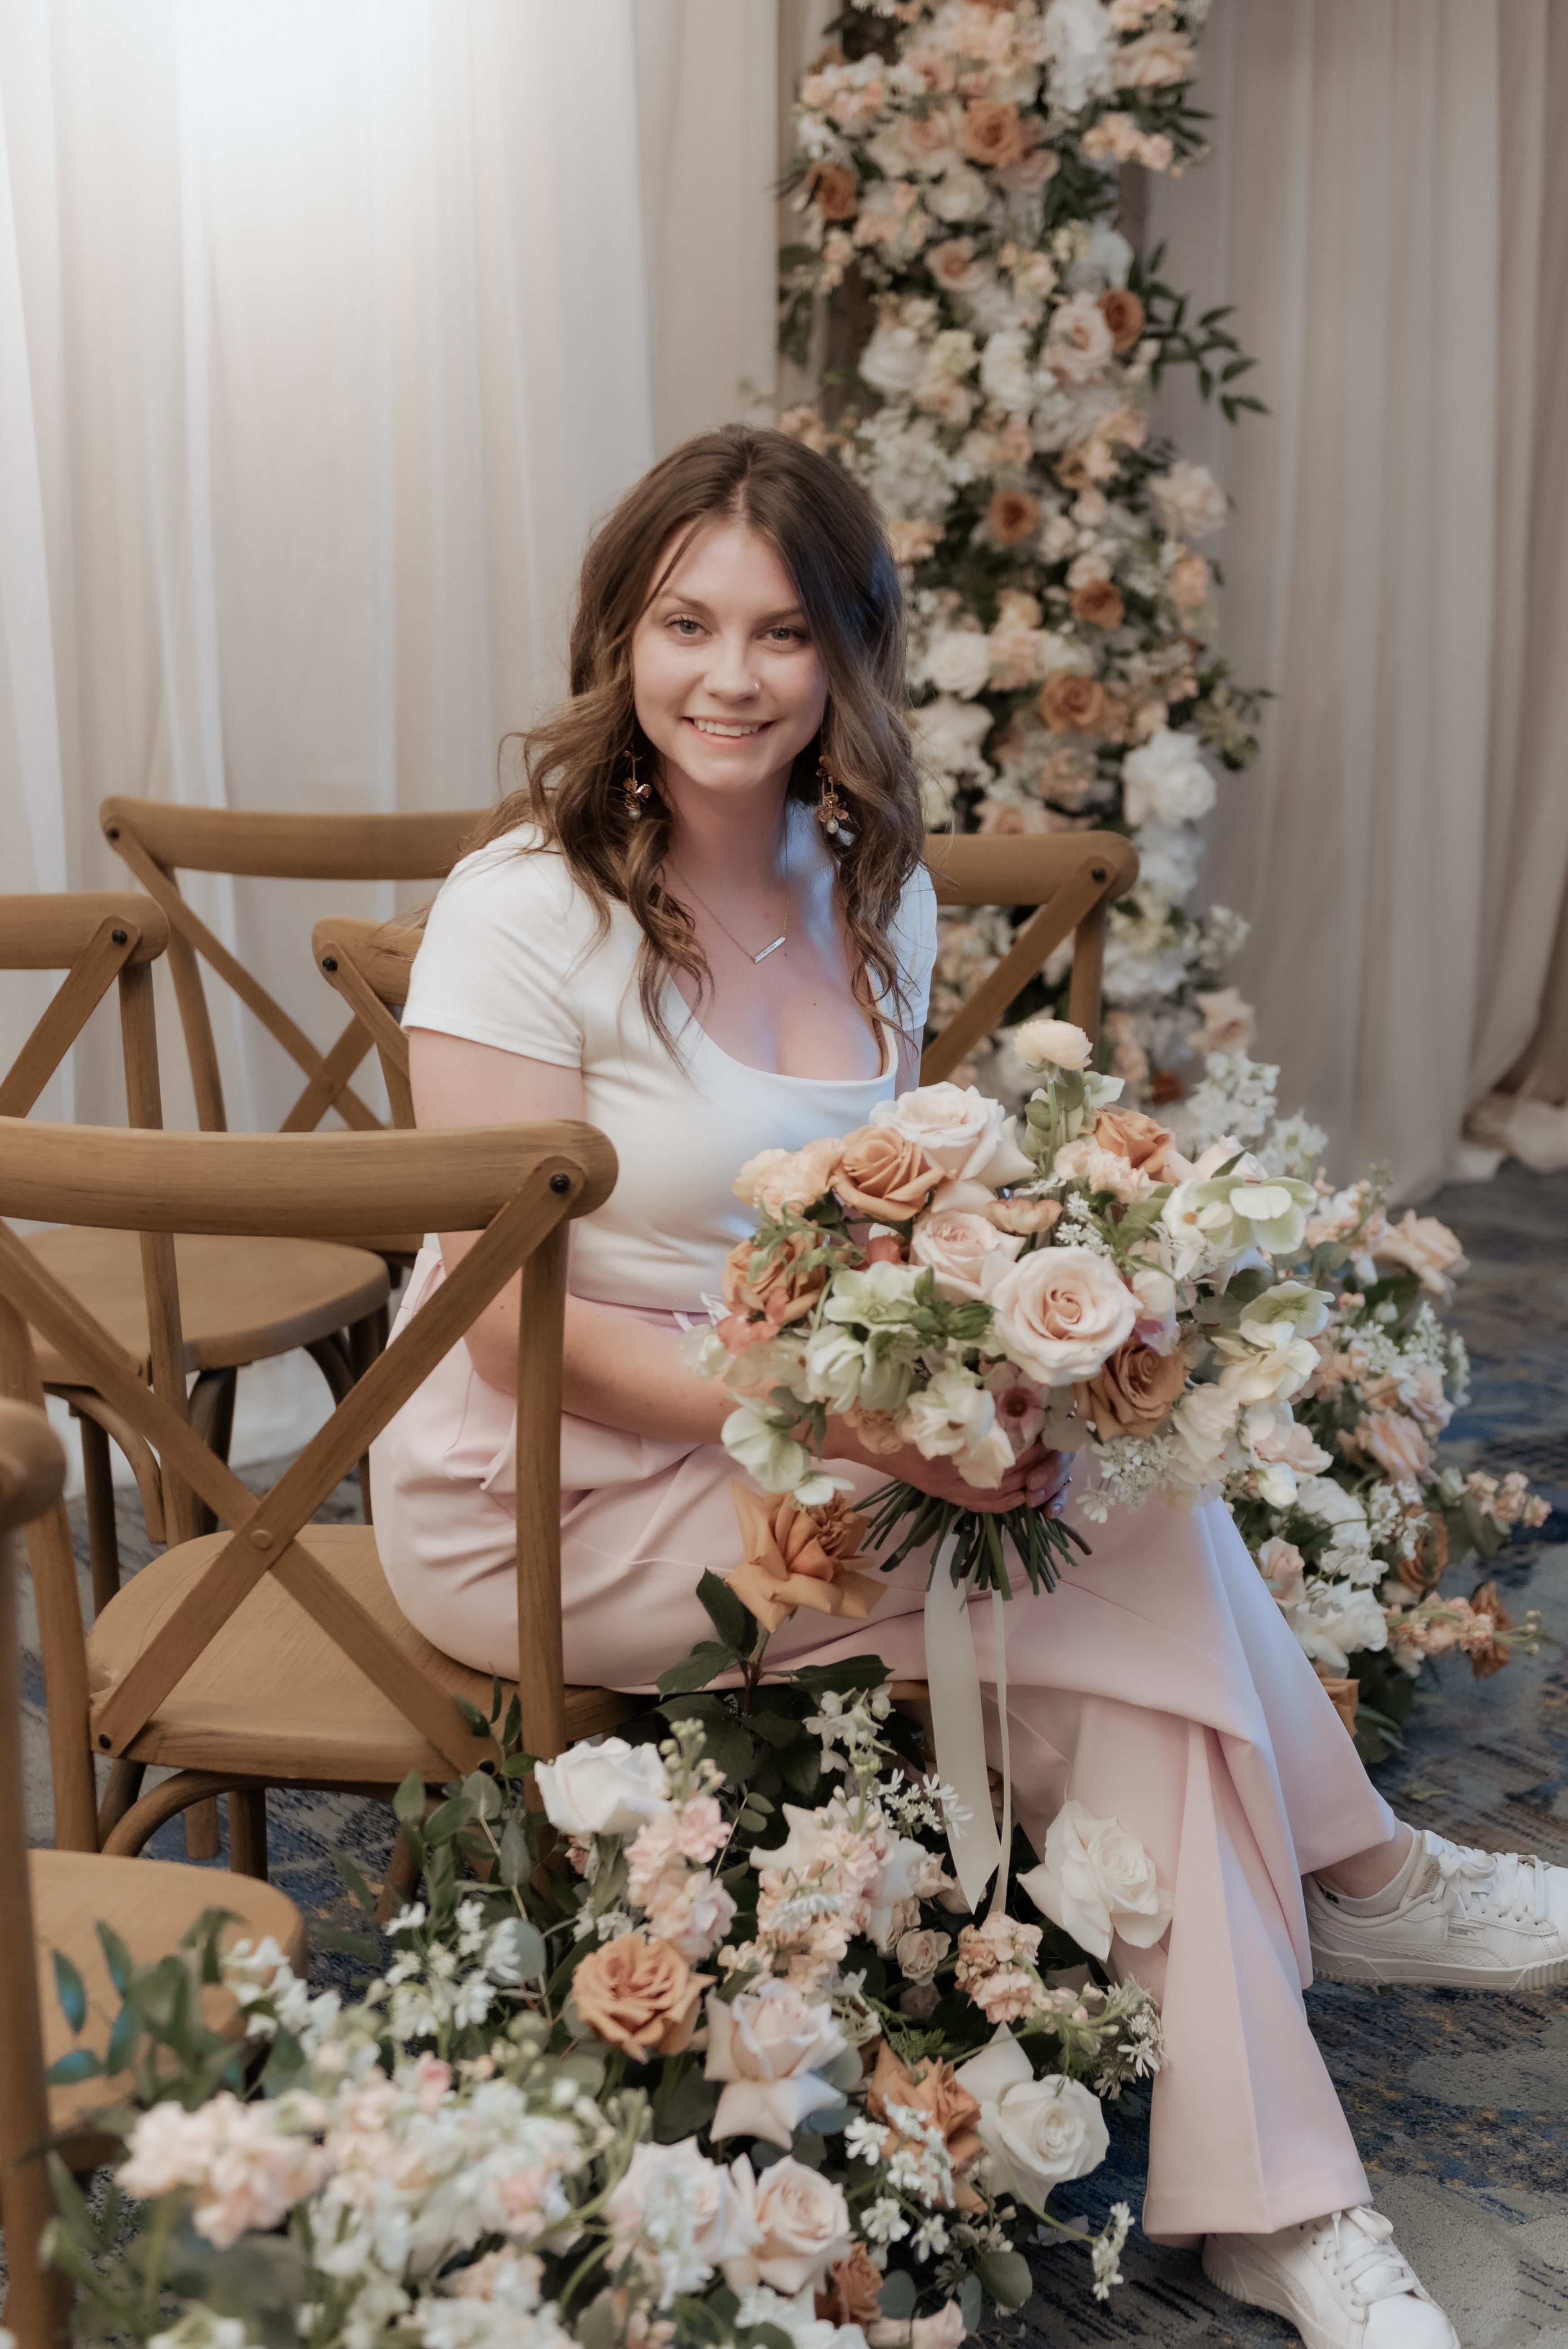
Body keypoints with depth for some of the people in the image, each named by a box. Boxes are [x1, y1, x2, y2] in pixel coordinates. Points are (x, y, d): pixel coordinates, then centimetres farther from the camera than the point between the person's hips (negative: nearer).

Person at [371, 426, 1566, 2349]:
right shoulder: (529, 909, -16)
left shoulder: (876, 898, 5)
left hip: (800, 1431, 6)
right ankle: (1352, 1877, 3)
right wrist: (857, 1419, -26)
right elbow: (514, 1321, -18)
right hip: (548, 1493, -6)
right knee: (1135, 1522, -20)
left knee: (1124, 1564, -17)